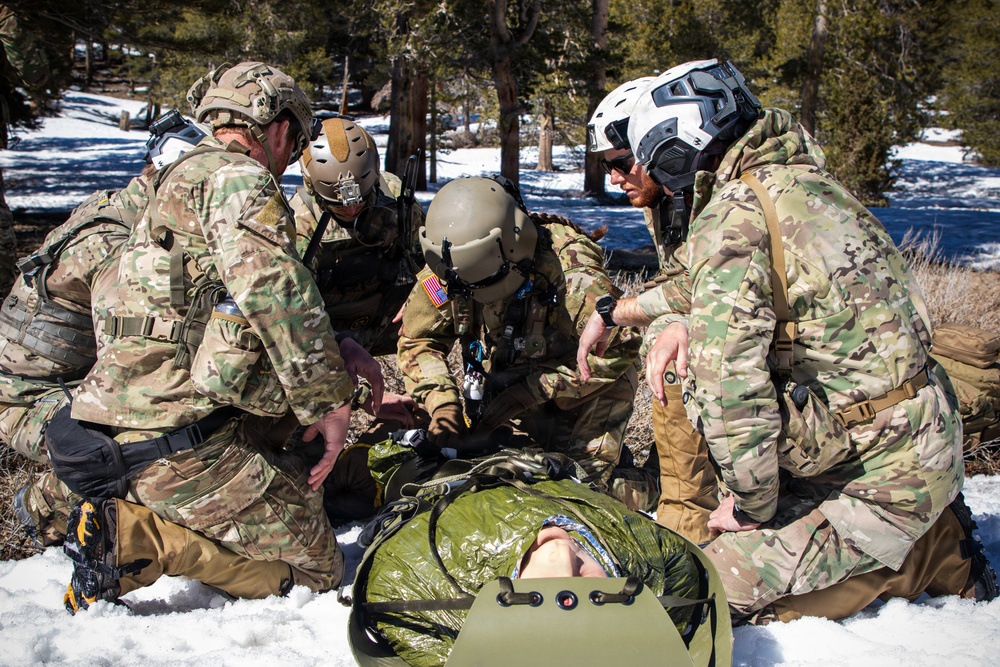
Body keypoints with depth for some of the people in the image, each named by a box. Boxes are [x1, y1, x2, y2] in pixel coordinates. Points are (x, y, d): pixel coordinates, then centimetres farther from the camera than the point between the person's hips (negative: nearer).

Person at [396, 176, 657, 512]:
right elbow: (418, 339, -6)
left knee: (587, 484, -12)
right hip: (505, 379, 5)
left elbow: (616, 351, -26)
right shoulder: (444, 274, -20)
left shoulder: (572, 273, -36)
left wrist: (531, 392, -28)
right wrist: (441, 400, -25)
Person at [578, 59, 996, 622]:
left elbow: (732, 381, -22)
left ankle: (935, 552, 2)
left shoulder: (732, 216, -19)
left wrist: (754, 503, -10)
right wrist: (687, 322, 8)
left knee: (726, 593, -7)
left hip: (881, 470, -9)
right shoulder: (801, 178, 8)